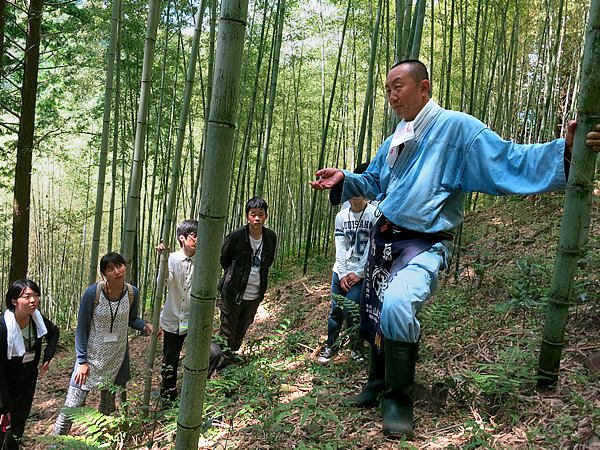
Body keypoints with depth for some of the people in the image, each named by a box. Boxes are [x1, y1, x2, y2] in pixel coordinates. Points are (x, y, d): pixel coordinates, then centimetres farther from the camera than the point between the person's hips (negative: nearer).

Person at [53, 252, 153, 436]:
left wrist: (146, 326, -11)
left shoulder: (132, 293, -7)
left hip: (118, 357, 3)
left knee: (108, 404, 16)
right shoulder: (93, 293, -18)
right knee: (72, 406, -2)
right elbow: (82, 328, -10)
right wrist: (82, 361, -11)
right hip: (91, 355, -3)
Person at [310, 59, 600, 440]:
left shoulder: (456, 127, -6)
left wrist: (565, 151, -24)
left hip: (424, 244, -7)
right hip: (384, 238, 8)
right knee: (375, 317, 15)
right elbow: (374, 183, 29)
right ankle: (378, 384, 41)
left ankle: (399, 399, -9)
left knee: (396, 305, -32)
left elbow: (508, 162, -11)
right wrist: (343, 180, 11)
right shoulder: (394, 141, 17)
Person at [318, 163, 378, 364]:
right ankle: (331, 346, 22)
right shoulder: (341, 216, 7)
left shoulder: (375, 214, -7)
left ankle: (357, 348, 13)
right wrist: (342, 274, -4)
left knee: (351, 312, -9)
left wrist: (359, 273, -10)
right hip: (340, 272, 4)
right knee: (335, 310, 5)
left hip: (361, 274, -4)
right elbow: (340, 248, 4)